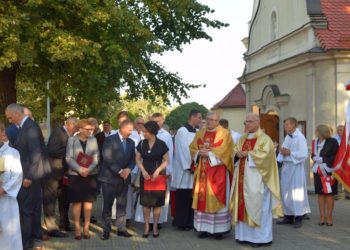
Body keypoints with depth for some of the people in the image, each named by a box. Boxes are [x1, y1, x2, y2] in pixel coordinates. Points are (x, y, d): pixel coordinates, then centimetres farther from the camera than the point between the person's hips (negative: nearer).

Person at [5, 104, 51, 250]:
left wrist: (29, 176, -20)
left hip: (30, 175, -10)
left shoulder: (30, 127, -19)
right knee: (34, 208, 17)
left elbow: (36, 153, -23)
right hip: (31, 174, 10)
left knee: (25, 210, -2)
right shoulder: (25, 126, 10)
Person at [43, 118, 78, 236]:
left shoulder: (67, 135, 12)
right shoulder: (58, 132, -14)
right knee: (50, 200, -3)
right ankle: (52, 228, 0)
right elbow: (52, 150, -24)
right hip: (53, 172, -9)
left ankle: (64, 223, 31)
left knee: (64, 199, 18)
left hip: (63, 172, 9)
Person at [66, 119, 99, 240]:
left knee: (88, 201, 2)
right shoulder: (72, 140, 0)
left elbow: (96, 157, 0)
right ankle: (77, 229, 5)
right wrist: (80, 169, -17)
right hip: (75, 174, -2)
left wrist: (88, 169, -15)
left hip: (90, 174, 2)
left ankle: (86, 228, 10)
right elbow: (68, 158, -6)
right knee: (76, 201, -1)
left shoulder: (93, 140, 4)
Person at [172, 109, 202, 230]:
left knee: (192, 197, 6)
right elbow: (182, 150, -13)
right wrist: (189, 166, -13)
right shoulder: (182, 131, -9)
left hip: (194, 168, 6)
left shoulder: (197, 132, 11)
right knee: (183, 197, 0)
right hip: (184, 169, -6)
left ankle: (190, 222, 13)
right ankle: (181, 222, 8)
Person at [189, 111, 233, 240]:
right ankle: (205, 227, 11)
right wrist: (200, 153, -8)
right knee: (202, 198, 4)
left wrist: (209, 153, -16)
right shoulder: (200, 133, 14)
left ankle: (219, 229, 3)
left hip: (217, 171, -5)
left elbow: (224, 151, -11)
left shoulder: (224, 133, -1)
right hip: (202, 170, 5)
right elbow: (192, 148, 11)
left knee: (216, 198, -3)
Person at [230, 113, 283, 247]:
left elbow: (264, 154, -19)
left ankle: (260, 237, 3)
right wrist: (238, 154, -7)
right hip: (243, 177, 7)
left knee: (257, 206, -5)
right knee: (243, 204, 6)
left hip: (256, 178, -7)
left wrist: (247, 154, -14)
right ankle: (245, 234, 14)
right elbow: (235, 150, 16)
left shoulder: (264, 139, -5)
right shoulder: (242, 139, 17)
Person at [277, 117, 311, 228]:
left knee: (296, 193, -3)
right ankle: (288, 217, 20)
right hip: (286, 167, 8)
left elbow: (304, 154, -18)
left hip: (296, 168, -8)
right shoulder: (287, 137, 10)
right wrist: (282, 151, -8)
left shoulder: (300, 137, -12)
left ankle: (298, 218, 6)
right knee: (286, 193, 11)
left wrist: (289, 153, -19)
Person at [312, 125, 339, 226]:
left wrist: (324, 160, -11)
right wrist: (315, 158, -5)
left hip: (329, 171, -5)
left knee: (329, 194, -2)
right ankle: (322, 217, 10)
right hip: (318, 171, 5)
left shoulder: (332, 142, -6)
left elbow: (336, 156, -7)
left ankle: (329, 217, 4)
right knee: (320, 193, 5)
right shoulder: (315, 142, 9)